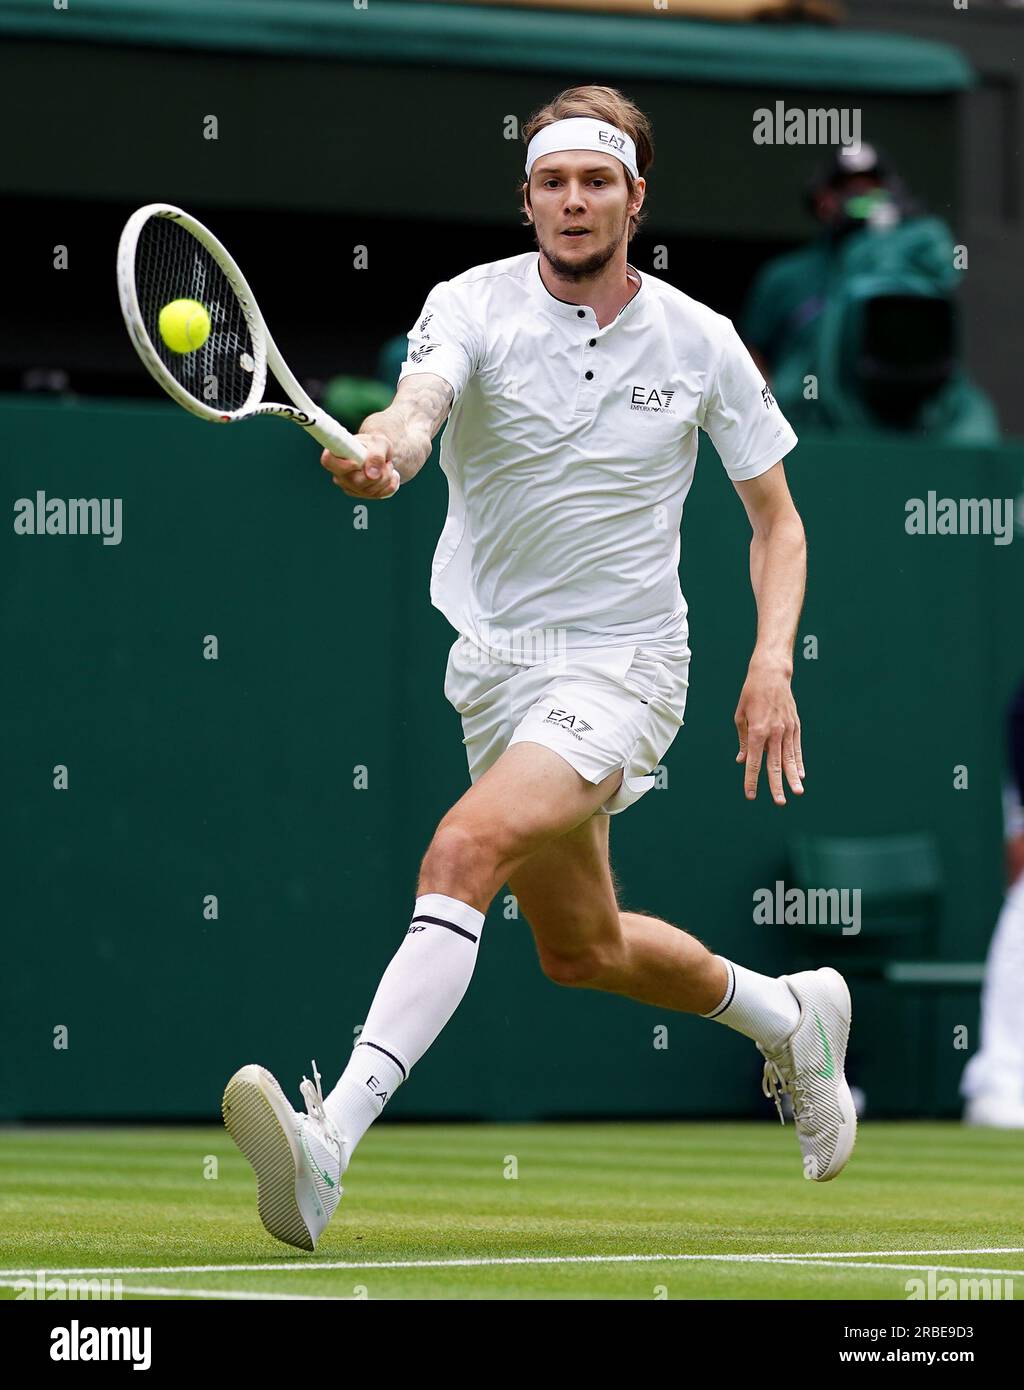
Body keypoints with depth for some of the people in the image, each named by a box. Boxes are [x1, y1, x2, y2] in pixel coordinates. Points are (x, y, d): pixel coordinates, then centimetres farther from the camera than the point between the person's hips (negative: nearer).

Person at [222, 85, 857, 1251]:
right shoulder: (476, 306, -6)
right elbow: (418, 406, -28)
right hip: (494, 662, 4)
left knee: (466, 850, -29)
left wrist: (773, 661, -8)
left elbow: (776, 519, 8)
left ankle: (330, 1147, -40)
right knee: (580, 951, 19)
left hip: (622, 663, -4)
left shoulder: (700, 343, -4)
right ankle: (788, 1016, 48)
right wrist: (381, 449, -53)